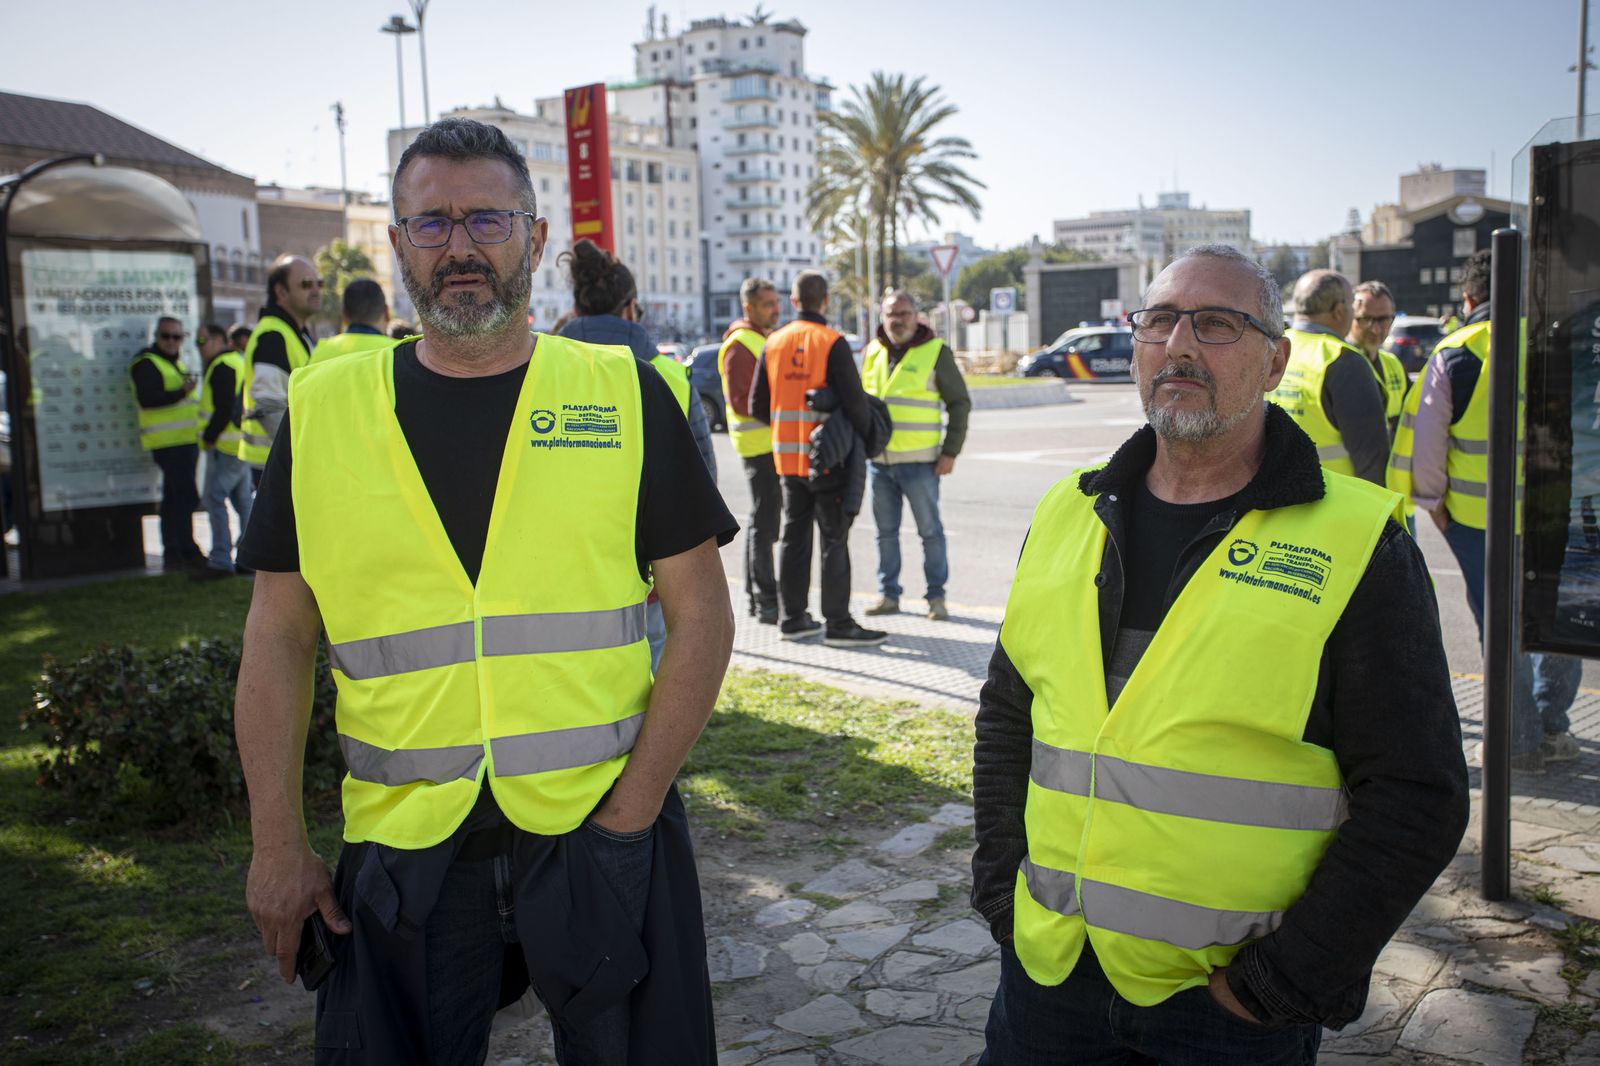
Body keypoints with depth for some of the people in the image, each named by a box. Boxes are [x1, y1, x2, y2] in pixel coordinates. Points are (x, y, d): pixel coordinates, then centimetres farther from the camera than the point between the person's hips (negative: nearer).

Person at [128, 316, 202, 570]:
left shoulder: (173, 363, 24)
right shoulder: (146, 363, -7)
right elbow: (146, 398, -21)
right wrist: (181, 392, -26)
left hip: (184, 441, 10)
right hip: (168, 441, -10)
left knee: (174, 498, 11)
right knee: (186, 496, -11)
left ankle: (172, 554, 14)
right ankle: (188, 552, -9)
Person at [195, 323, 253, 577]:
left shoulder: (222, 366, -11)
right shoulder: (240, 363, 20)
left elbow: (224, 410, -19)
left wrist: (208, 438, -11)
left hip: (226, 446, -10)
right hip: (244, 445, 10)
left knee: (214, 498, -8)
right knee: (243, 500, 11)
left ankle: (221, 560, -10)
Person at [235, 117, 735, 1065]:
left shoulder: (625, 398, -2)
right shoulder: (323, 411, 3)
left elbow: (703, 617, -2)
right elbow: (279, 638, 6)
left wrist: (631, 811, -9)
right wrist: (278, 844, 1)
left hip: (601, 830, -1)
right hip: (401, 852, 2)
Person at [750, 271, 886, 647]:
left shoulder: (774, 343, 6)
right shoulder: (832, 343, -11)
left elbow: (757, 406, 7)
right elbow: (854, 400, -17)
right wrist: (866, 434, 1)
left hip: (787, 457, 6)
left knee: (794, 535, 13)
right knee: (834, 539, -1)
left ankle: (792, 617, 18)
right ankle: (838, 623, -1)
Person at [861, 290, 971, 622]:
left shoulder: (936, 352, -2)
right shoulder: (872, 352, 11)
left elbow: (959, 403, 0)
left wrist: (950, 451, -6)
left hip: (919, 461, -4)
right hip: (878, 461, 4)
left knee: (930, 531, 2)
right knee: (886, 531, 10)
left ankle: (936, 596, 11)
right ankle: (888, 594, 18)